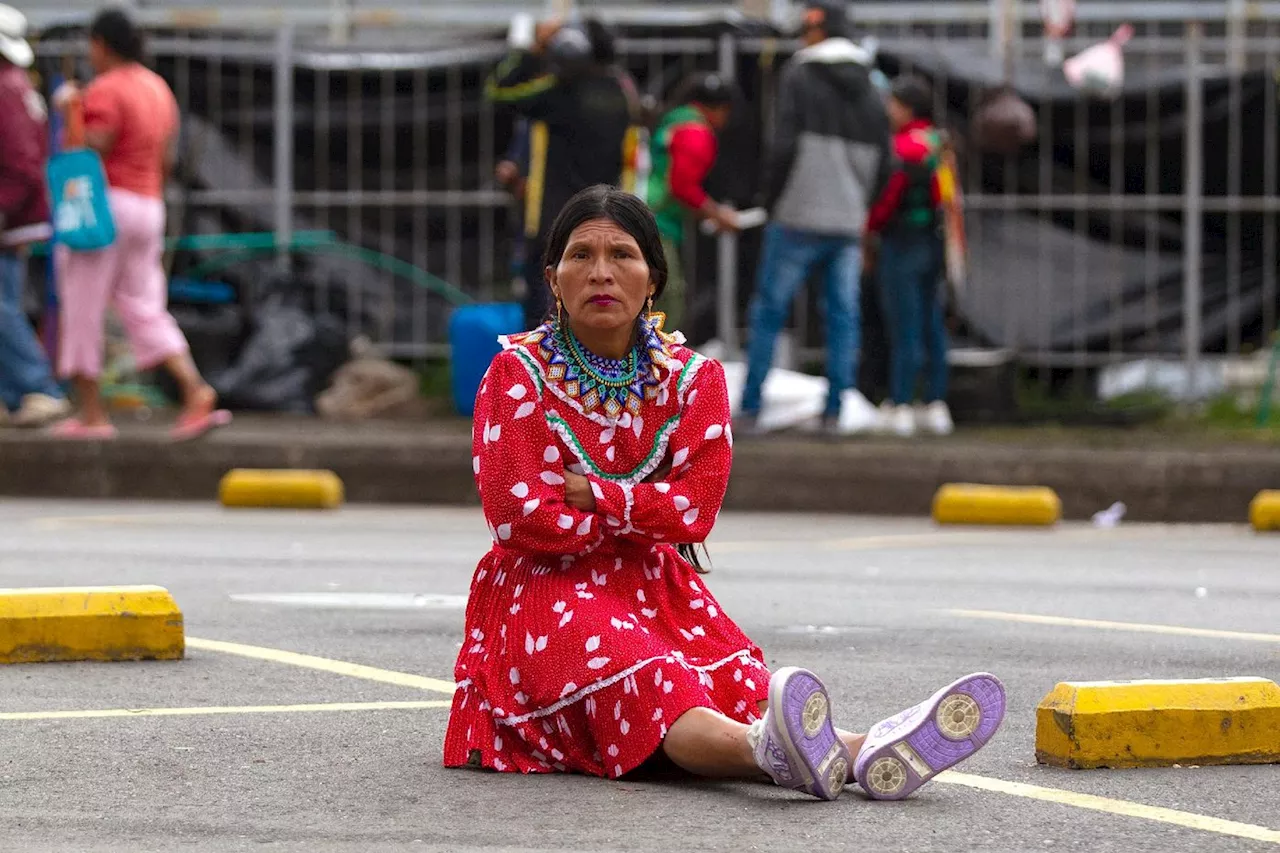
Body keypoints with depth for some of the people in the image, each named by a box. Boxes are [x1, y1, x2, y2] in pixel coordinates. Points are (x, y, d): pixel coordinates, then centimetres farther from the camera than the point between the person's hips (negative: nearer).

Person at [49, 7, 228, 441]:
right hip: (147, 207, 8)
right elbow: (167, 158, 17)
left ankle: (91, 414, 2)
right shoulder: (158, 88, 14)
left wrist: (71, 110, -6)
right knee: (145, 311, 7)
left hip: (103, 205, -8)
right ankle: (195, 390, -12)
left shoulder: (105, 91, -13)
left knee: (82, 311, 1)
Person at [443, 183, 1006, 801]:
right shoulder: (517, 373, -3)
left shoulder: (693, 378, 7)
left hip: (658, 588, 4)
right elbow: (517, 518, -12)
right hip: (548, 591, -4)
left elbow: (694, 510, -5)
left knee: (741, 689, -28)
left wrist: (592, 494, -12)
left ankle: (868, 752, -59)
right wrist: (636, 519, -4)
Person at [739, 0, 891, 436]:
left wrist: (773, 203, -3)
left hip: (798, 219, -5)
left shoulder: (799, 77, -7)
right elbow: (882, 160, 11)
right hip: (848, 224, 5)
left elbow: (785, 147, -14)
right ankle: (834, 411, 3)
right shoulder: (869, 90, 10)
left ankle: (750, 409, 1)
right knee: (843, 316, 7)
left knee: (769, 311, 2)